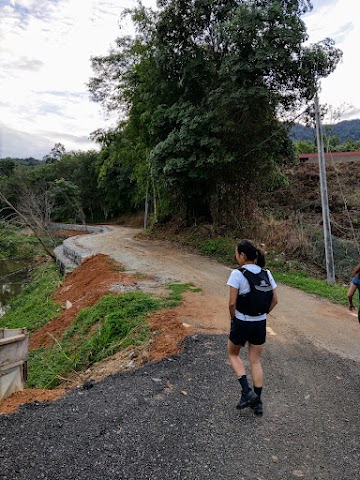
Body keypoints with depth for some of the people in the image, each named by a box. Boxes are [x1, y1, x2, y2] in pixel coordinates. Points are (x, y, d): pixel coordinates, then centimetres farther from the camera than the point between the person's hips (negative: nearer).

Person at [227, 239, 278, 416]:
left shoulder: (237, 274, -18)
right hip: (260, 323, 5)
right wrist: (262, 314, 13)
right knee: (255, 361, 17)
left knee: (233, 354, 20)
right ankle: (257, 402, 24)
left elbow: (232, 303, -19)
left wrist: (233, 318, -1)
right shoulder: (266, 273, -1)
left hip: (242, 322, -5)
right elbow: (274, 300, 4)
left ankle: (247, 392, 9)